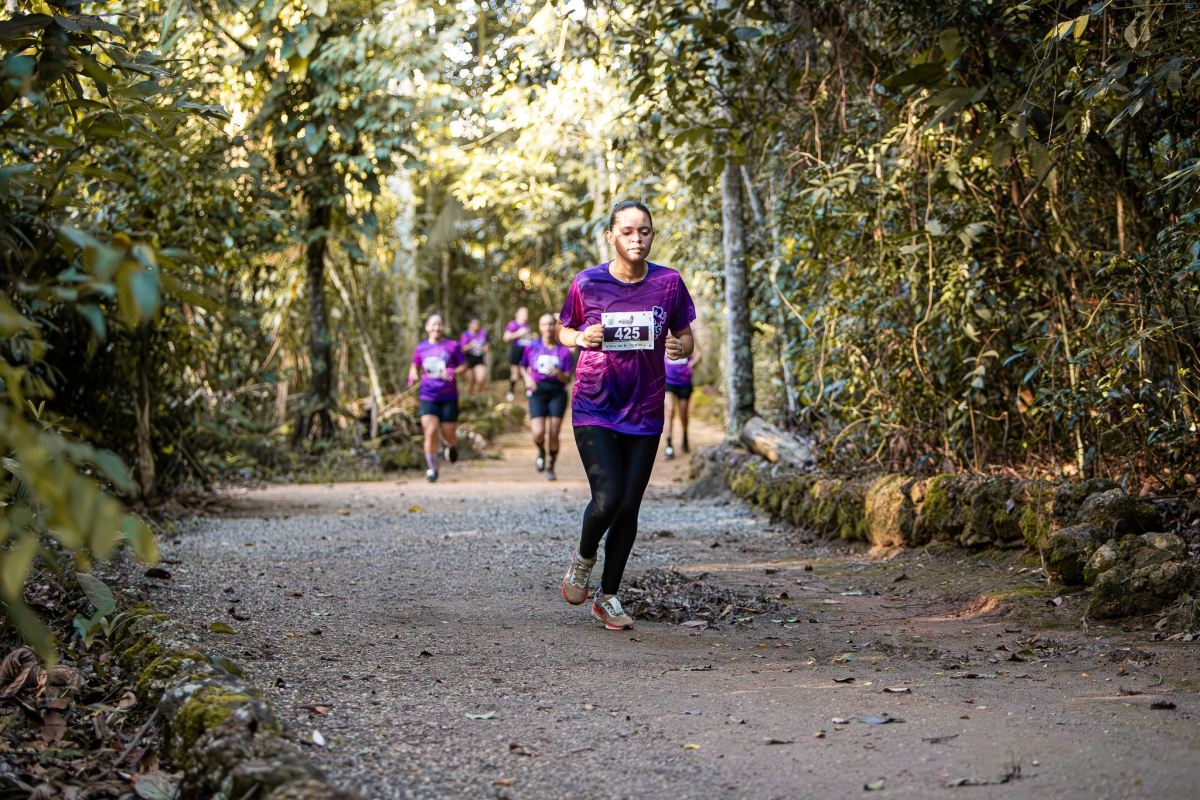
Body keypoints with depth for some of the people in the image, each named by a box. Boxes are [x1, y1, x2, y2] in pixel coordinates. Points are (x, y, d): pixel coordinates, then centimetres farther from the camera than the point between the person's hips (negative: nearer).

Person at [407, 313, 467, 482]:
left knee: (449, 434, 5)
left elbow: (464, 366, 3)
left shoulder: (452, 346, -2)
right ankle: (432, 469, 2)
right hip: (427, 397, 1)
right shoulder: (420, 348, 5)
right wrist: (412, 376, -4)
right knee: (430, 432, -12)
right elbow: (415, 367, 19)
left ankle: (452, 445, 45)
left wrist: (454, 372, -18)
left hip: (449, 398, -1)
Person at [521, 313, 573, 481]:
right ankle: (541, 451, 20)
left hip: (557, 393, 0)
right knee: (539, 434, -17)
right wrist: (527, 377, -5)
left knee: (553, 436, -5)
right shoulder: (532, 346, 3)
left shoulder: (563, 350, 1)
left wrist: (558, 372, -19)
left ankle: (551, 466, 21)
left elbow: (568, 378, 1)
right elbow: (522, 366, 16)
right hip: (537, 392, 0)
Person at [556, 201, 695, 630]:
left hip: (644, 413, 2)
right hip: (594, 409, -2)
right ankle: (584, 556, 16)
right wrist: (582, 338, -13)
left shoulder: (669, 283, -1)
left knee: (629, 507, 5)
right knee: (607, 498, -17)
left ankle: (608, 596, 22)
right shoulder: (587, 283, -5)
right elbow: (564, 331, 10)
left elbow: (685, 337, 10)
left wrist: (680, 348, -13)